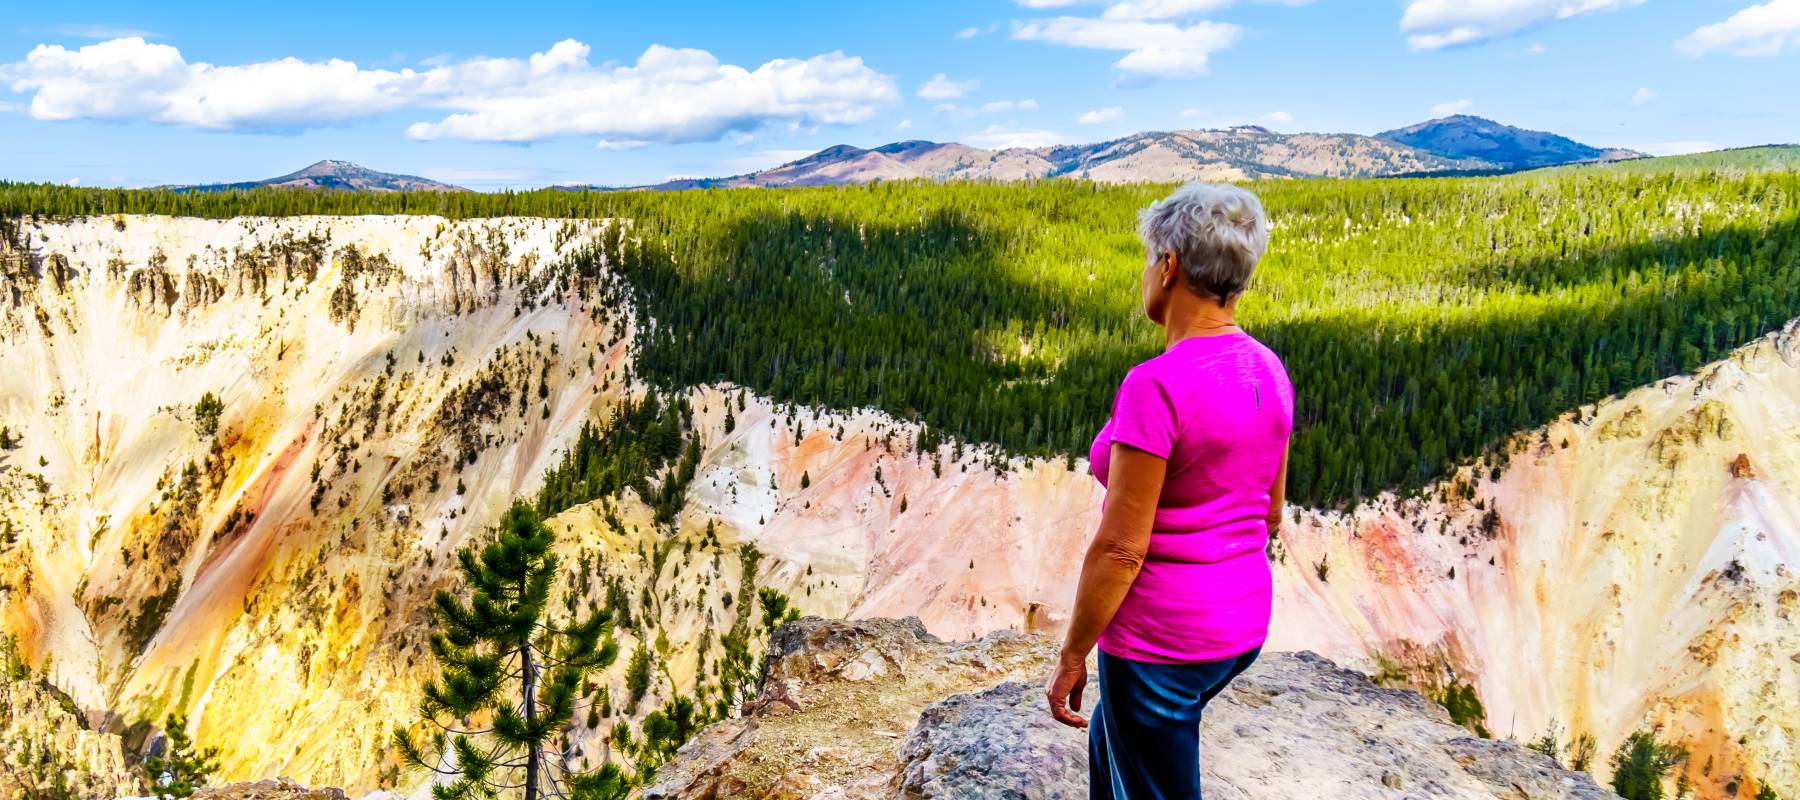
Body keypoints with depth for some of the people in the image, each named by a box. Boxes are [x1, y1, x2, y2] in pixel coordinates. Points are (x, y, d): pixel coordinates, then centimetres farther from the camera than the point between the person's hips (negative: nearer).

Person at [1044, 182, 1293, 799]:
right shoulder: (1268, 371, -1)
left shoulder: (1156, 386, -26)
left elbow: (1121, 548, -23)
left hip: (1161, 636, -8)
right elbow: (1271, 512, 9)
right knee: (1110, 736, 31)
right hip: (1242, 623, 8)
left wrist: (1071, 656, -11)